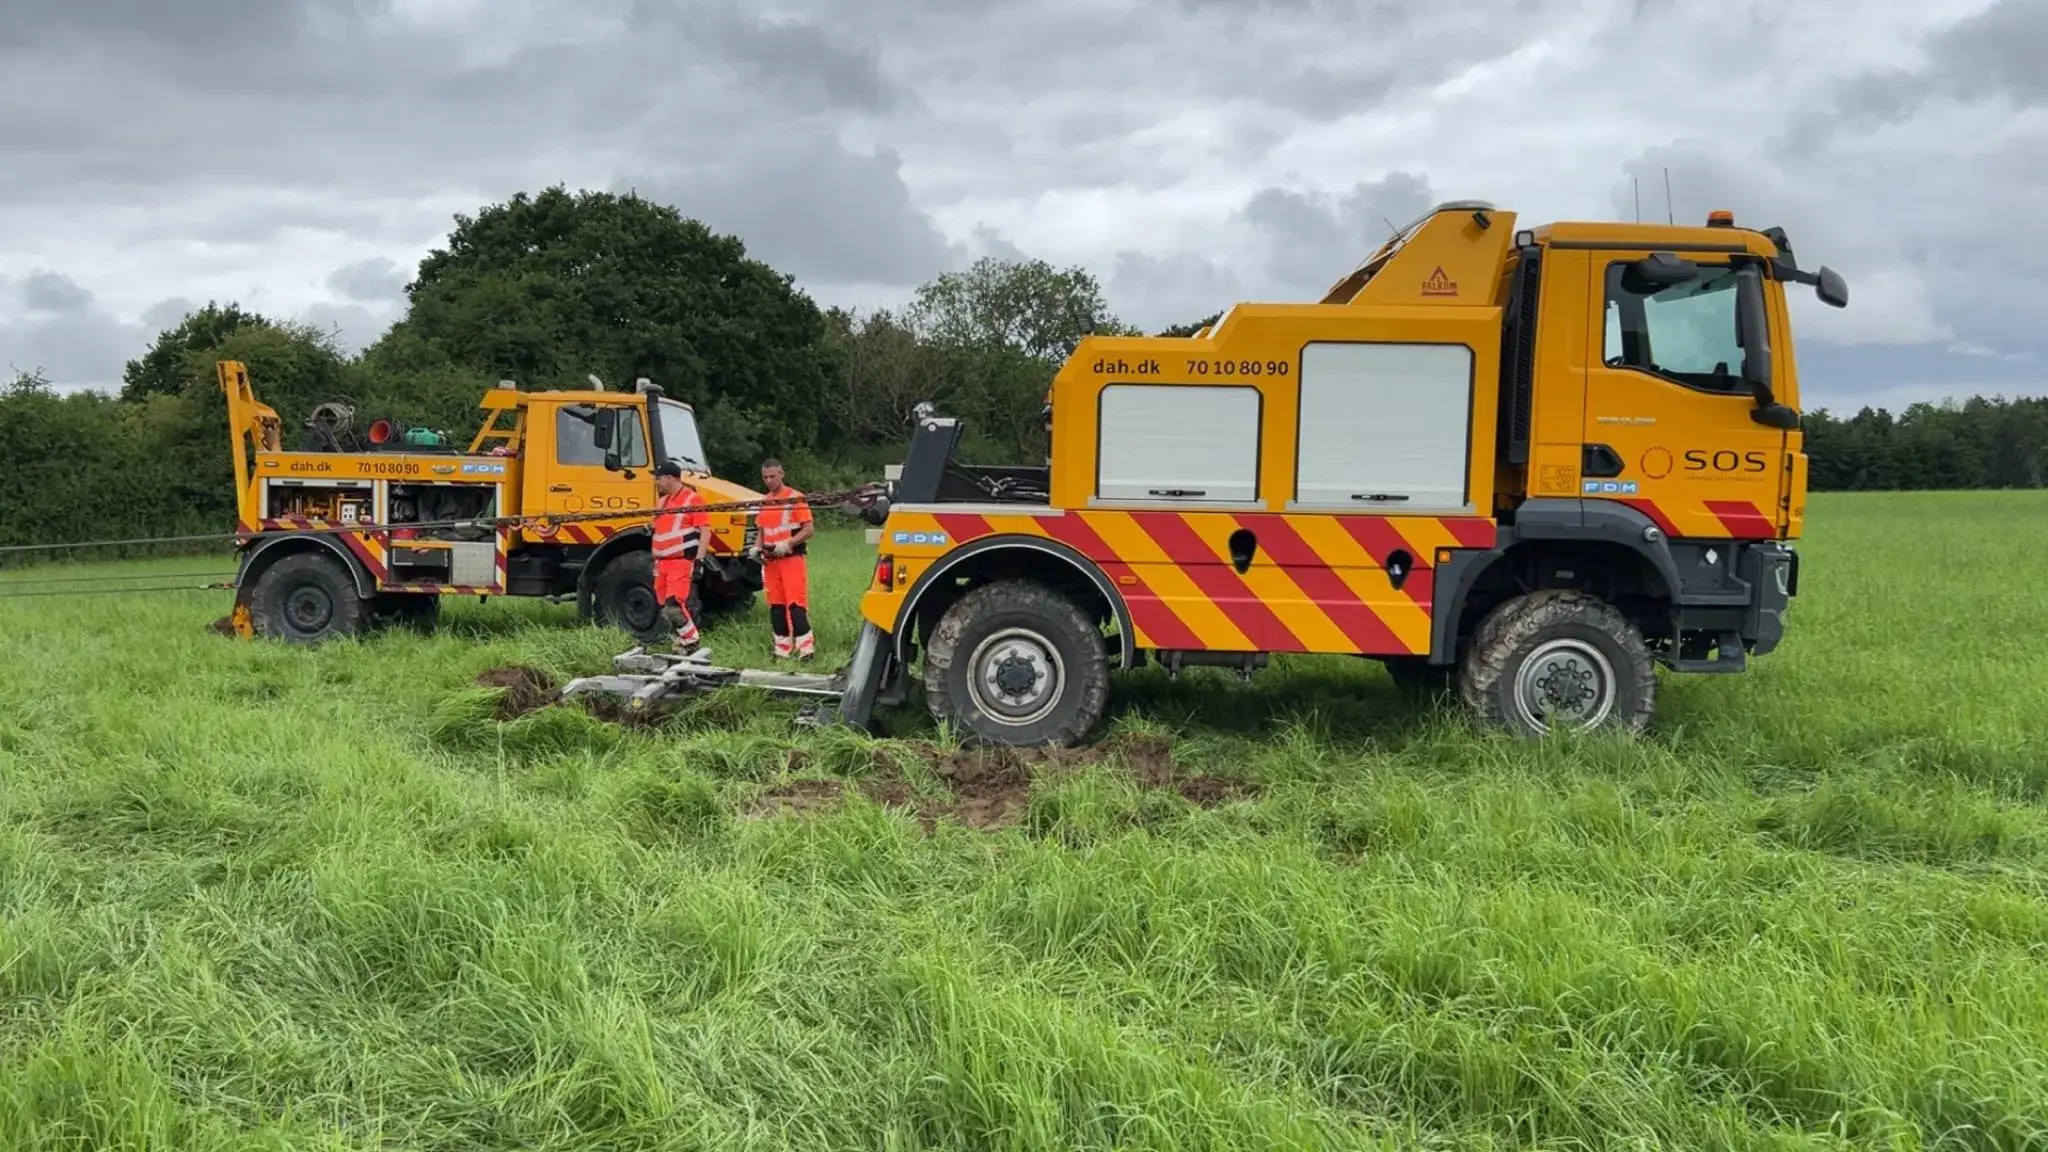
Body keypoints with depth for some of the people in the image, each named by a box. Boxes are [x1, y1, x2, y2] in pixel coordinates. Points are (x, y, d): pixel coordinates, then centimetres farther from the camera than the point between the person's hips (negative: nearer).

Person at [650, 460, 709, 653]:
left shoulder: (693, 499, -7)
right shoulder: (663, 501, 19)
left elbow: (705, 533, -12)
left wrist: (698, 560, -18)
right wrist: (655, 560, 23)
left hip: (681, 562, -9)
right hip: (663, 563, 9)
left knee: (674, 606, -17)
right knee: (665, 609, 7)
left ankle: (692, 646, -7)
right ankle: (682, 644, 16)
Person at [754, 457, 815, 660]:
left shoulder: (795, 497, -5)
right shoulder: (764, 502, 15)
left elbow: (809, 529, -9)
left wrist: (787, 544, -18)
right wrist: (758, 548, 5)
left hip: (791, 559, -6)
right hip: (770, 561, 7)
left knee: (796, 604, -13)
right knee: (776, 605, 7)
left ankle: (806, 648, -13)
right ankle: (782, 650, 12)